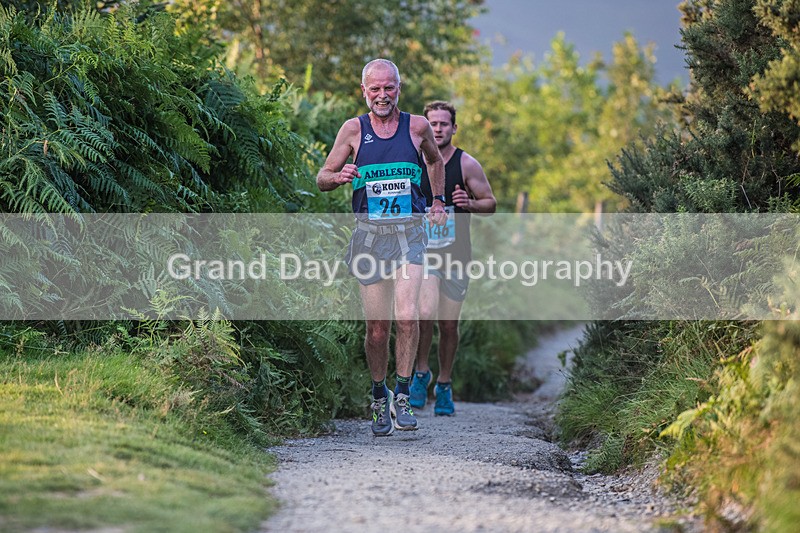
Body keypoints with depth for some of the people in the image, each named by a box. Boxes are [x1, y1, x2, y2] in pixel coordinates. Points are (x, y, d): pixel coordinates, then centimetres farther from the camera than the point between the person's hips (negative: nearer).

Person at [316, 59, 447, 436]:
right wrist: (340, 176, -14)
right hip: (369, 236, 0)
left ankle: (402, 397, -4)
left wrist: (438, 201, 21)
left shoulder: (417, 126, 4)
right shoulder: (354, 129, 2)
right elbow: (322, 179, 7)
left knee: (406, 316, -18)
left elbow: (434, 161, 26)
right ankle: (379, 397, 23)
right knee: (377, 329, 2)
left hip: (409, 235, 0)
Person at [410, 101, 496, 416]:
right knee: (426, 313, -23)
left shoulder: (467, 165, -1)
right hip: (423, 252, -1)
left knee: (449, 325, 6)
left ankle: (444, 385, 25)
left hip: (456, 255, 1)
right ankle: (421, 372, -1)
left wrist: (470, 203, -17)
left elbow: (491, 204, 2)